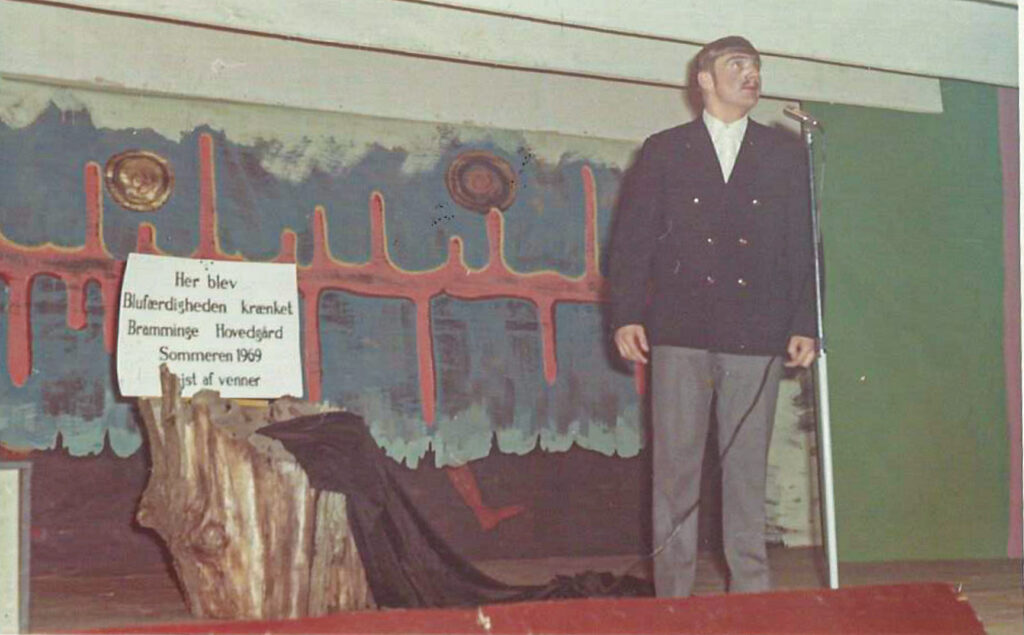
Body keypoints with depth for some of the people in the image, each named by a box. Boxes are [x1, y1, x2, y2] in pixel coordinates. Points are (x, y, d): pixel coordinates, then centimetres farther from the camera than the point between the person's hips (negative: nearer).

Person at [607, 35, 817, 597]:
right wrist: (626, 315, -5)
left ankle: (750, 588, 8)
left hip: (756, 335, 1)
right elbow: (632, 239, 6)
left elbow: (803, 245, 10)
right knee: (675, 464, -1)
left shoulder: (785, 155, 15)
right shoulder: (663, 152, 12)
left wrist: (804, 325, 1)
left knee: (748, 466, 2)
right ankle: (673, 593, 4)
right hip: (679, 332, -1)